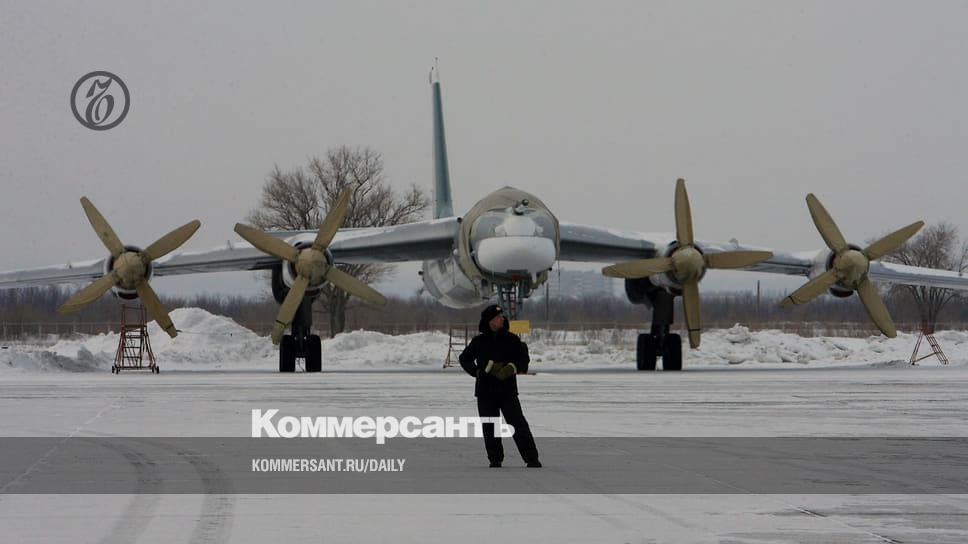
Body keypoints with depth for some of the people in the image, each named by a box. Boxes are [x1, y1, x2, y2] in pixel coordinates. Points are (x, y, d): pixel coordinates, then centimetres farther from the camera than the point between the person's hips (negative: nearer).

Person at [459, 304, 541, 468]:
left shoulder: (511, 339, 2)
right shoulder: (479, 341, 4)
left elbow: (524, 358, 5)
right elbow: (464, 359, 15)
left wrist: (512, 368, -13)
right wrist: (477, 372, 0)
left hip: (507, 390, -1)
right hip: (485, 391, 2)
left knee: (518, 423, -8)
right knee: (489, 427, 5)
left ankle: (532, 459, -8)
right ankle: (495, 459, 16)